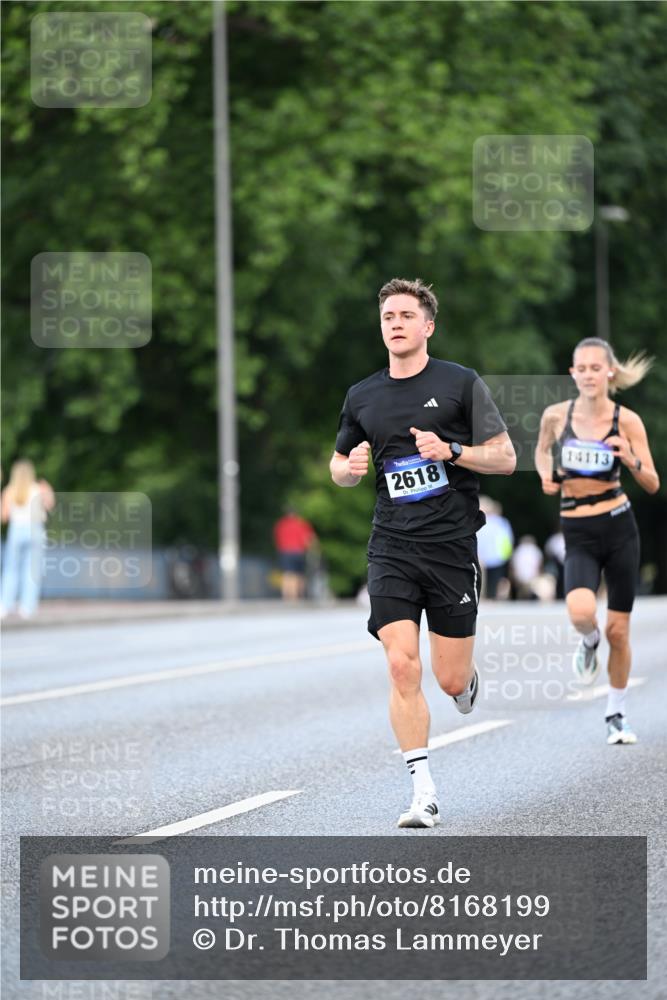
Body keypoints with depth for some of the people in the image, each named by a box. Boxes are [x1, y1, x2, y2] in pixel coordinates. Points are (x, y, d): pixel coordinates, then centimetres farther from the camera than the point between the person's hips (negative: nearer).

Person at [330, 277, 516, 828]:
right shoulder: (362, 397, 10)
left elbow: (506, 457, 0)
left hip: (452, 544, -2)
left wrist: (450, 450, -16)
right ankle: (424, 792, -6)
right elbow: (340, 466, 23)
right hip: (392, 548, 2)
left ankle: (470, 680, 39)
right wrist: (350, 468, -1)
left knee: (451, 680, 0)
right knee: (402, 666, -12)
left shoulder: (461, 383, 0)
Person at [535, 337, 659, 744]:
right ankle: (589, 641, 10)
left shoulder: (627, 420, -5)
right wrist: (546, 476, 0)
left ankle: (617, 714, 27)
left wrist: (632, 460, -23)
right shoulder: (556, 415, -2)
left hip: (620, 529, 0)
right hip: (579, 536, 0)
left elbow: (653, 485, -3)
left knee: (618, 630, 6)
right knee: (581, 611, -28)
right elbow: (542, 451, 20)